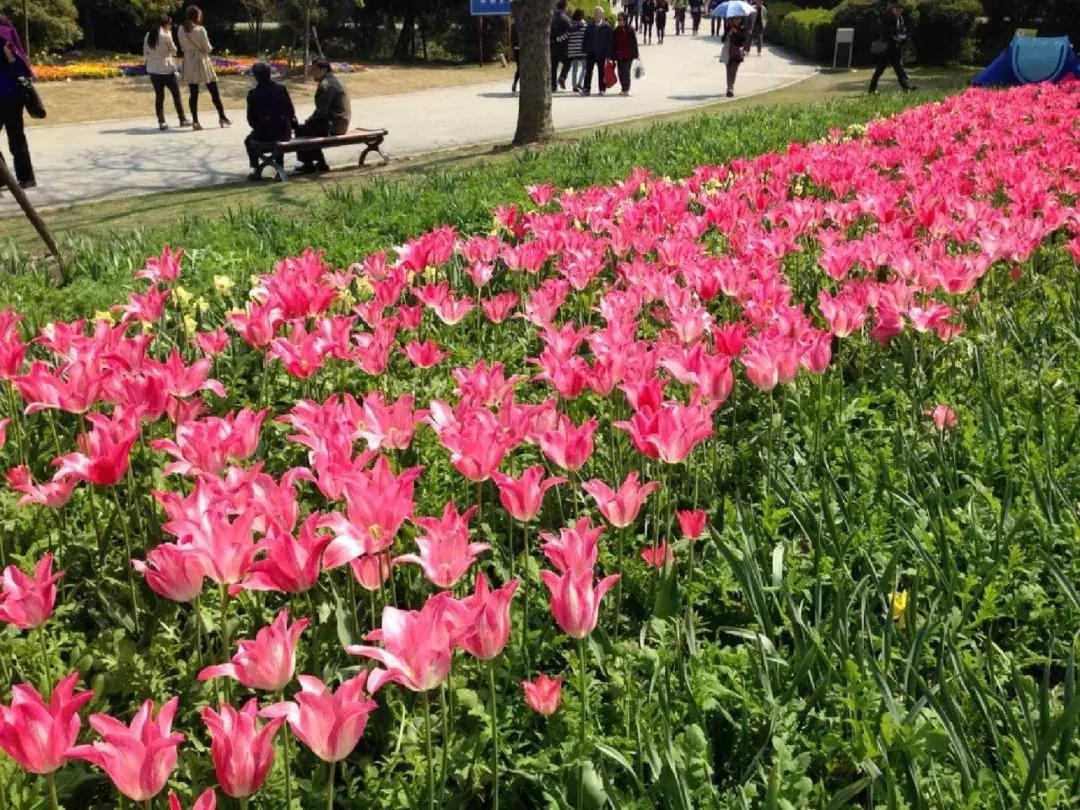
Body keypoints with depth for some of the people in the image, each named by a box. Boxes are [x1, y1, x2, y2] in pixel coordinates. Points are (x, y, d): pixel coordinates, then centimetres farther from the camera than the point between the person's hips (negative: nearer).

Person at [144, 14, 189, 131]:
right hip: (167, 69, -5)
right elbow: (174, 51, -1)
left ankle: (161, 122, 5)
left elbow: (145, 53, 9)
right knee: (176, 94, 8)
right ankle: (183, 119, 12)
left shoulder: (148, 36, 4)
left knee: (159, 96, 8)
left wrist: (154, 57, 15)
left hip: (153, 70, 5)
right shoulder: (166, 36, -13)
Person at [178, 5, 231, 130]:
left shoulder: (181, 30, 1)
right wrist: (209, 49, 11)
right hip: (202, 62, -5)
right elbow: (208, 48, -9)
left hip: (189, 63, 5)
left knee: (193, 93, 5)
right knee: (214, 91, 8)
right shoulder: (200, 30, -15)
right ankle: (222, 117, 16)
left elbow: (182, 47, 10)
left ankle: (195, 121, 3)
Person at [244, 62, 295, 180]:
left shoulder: (253, 93, -7)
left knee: (248, 141, 30)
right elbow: (291, 112, 2)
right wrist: (291, 127, 17)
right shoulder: (282, 89, -3)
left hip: (264, 134, -2)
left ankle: (255, 170, 19)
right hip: (284, 133, 2)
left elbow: (251, 118, 0)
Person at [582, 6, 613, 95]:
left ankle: (602, 89, 12)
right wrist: (585, 50, -1)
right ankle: (586, 89, 3)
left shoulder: (606, 26, -3)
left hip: (601, 53, -2)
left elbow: (609, 41, -4)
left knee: (601, 72, 5)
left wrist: (608, 55, -9)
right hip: (591, 52, 2)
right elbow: (586, 38, 8)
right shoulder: (589, 25, 6)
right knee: (588, 71, 1)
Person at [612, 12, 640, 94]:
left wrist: (636, 55, -5)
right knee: (620, 72, 6)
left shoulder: (630, 30, -3)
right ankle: (624, 89, 17)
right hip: (619, 55, 5)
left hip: (628, 55, -5)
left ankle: (626, 89, -5)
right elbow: (613, 44, 11)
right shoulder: (616, 31, 8)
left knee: (625, 71, -9)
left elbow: (634, 42, -2)